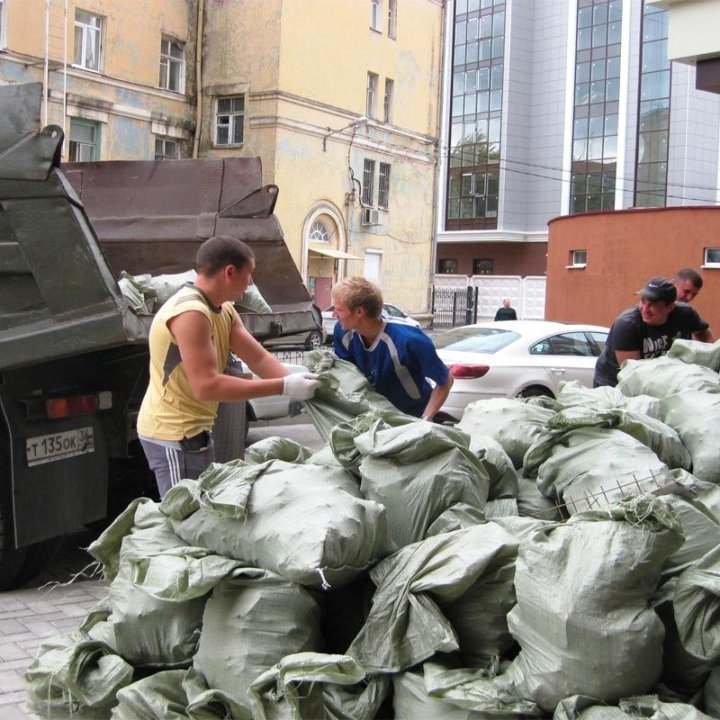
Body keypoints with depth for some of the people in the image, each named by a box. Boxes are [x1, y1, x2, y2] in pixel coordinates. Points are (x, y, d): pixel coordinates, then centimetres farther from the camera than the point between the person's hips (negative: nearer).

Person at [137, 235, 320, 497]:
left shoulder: (223, 311, 8)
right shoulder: (190, 313, -24)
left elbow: (259, 358, 2)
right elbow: (207, 386, -30)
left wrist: (298, 383, -14)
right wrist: (283, 387, -29)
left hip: (192, 429, 10)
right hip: (175, 434, -10)